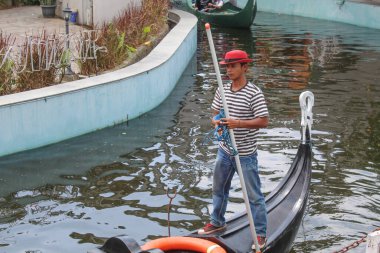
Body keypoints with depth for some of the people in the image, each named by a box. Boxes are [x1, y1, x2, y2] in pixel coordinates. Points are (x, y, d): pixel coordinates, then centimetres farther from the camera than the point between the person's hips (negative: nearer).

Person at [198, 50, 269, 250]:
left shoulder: (254, 93, -16)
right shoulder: (222, 90, 3)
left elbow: (264, 121, -19)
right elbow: (215, 114, 11)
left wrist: (238, 123, -29)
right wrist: (217, 122, -13)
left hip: (245, 154, -6)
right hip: (224, 150, 7)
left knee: (254, 195, 2)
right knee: (219, 188, 21)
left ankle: (260, 234, 14)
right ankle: (217, 222, 41)